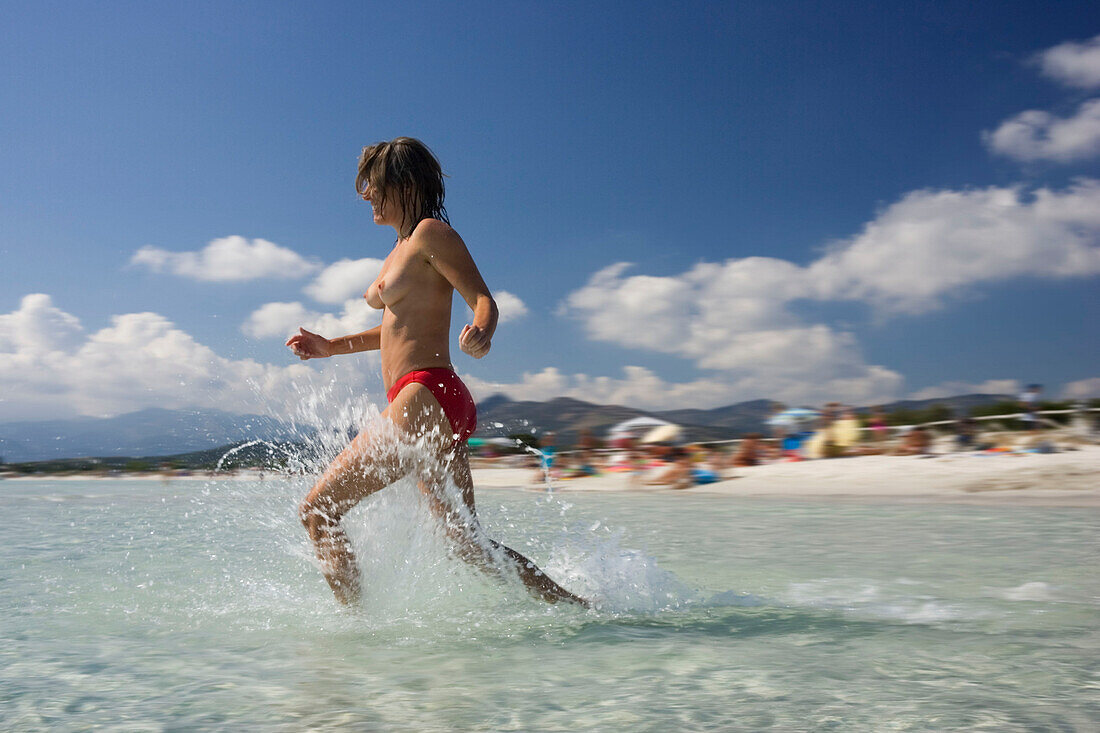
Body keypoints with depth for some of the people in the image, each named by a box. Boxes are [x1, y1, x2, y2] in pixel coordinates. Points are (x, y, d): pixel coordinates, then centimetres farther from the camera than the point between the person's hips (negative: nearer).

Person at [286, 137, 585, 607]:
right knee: (470, 545, 9)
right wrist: (332, 347, 32)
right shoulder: (401, 248, 23)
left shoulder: (431, 233, -4)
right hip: (433, 408, 10)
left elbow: (484, 301, -13)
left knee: (317, 511, -6)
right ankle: (579, 608, 12)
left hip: (426, 396, -10)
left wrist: (480, 333, -36)